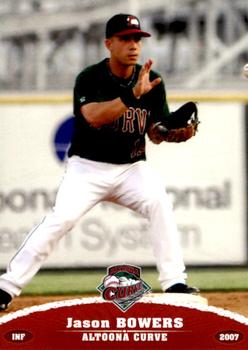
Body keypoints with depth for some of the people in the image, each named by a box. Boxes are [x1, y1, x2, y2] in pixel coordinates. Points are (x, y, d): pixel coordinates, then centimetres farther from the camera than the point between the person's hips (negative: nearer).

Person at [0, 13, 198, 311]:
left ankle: (174, 283, -18)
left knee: (159, 203, -23)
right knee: (63, 217, -23)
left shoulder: (151, 82, -1)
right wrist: (133, 95, -42)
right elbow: (93, 116, -32)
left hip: (131, 167, 3)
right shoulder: (89, 79, -13)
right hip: (88, 167, -3)